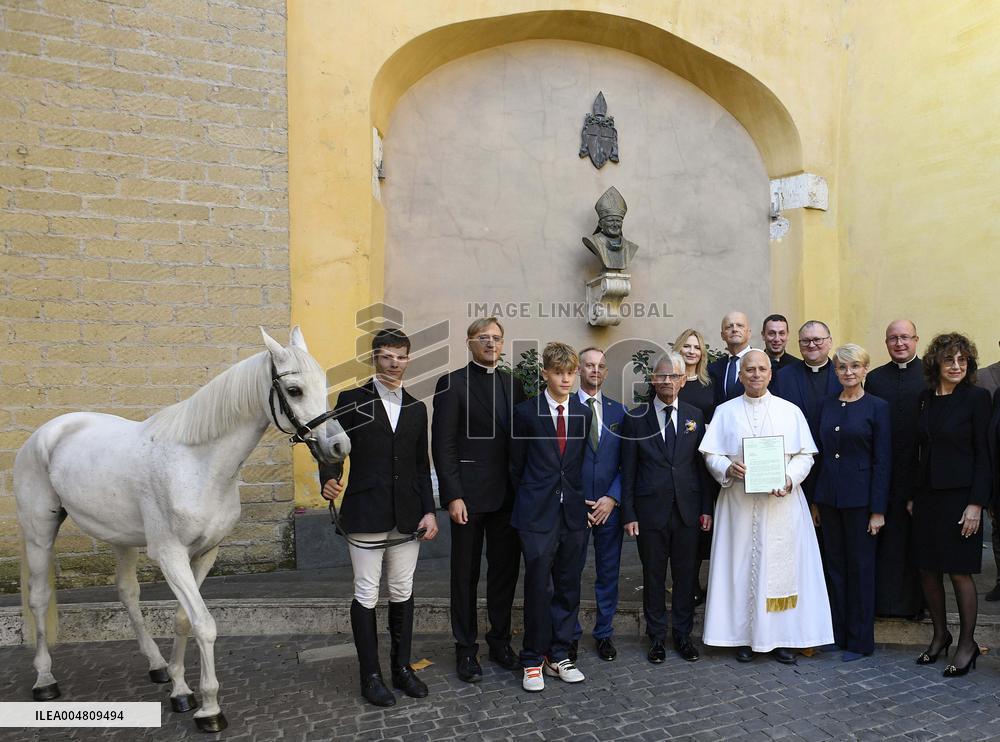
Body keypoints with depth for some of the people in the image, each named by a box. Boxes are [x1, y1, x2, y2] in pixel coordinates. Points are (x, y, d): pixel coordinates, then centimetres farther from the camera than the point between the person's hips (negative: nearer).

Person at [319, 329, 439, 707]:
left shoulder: (416, 408, 11)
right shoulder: (351, 400, -1)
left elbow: (421, 465, 12)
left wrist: (429, 511, 6)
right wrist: (329, 479, -23)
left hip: (407, 516, 4)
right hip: (365, 515, -4)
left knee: (403, 593, 12)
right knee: (366, 595, 4)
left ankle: (402, 666, 28)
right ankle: (371, 675, 18)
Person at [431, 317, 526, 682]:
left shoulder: (513, 384, 11)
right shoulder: (452, 384, -4)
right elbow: (443, 445, -9)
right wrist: (453, 496, -14)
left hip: (508, 496, 5)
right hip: (469, 495, -4)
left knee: (505, 569, 13)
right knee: (466, 573, 8)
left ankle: (500, 639, 30)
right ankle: (466, 648, 22)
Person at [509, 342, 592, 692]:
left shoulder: (585, 413, 6)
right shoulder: (526, 412, -3)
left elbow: (586, 461, 12)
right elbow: (516, 464, 5)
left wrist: (581, 498, 6)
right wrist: (528, 499, 7)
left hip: (574, 511, 4)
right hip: (538, 513, -3)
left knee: (568, 587, 11)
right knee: (538, 587, -1)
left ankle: (558, 655, 26)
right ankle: (533, 660, 16)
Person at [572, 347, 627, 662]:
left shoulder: (618, 410, 7)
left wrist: (612, 498, -7)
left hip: (610, 505, 3)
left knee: (608, 573, 12)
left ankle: (604, 633, 27)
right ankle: (570, 634, 23)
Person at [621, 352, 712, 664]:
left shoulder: (695, 416, 6)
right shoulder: (636, 419, -1)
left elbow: (702, 465, 7)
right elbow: (628, 471, -1)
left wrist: (706, 507, 3)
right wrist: (629, 513, -5)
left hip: (688, 510, 2)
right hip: (651, 510, -2)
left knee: (686, 575, 10)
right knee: (653, 576, 8)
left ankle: (683, 635, 27)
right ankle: (657, 637, 23)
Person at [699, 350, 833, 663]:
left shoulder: (790, 411, 6)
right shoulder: (725, 412, 6)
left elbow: (805, 455, 3)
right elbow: (711, 454, 4)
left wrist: (790, 479, -14)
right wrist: (728, 468, -16)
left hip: (781, 504, 0)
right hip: (738, 503, 0)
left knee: (782, 566, 3)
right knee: (742, 566, 4)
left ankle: (781, 637, 15)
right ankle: (744, 636, 14)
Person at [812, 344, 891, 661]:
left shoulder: (877, 407, -5)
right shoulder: (827, 404, 8)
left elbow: (882, 461, -7)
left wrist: (878, 509, -11)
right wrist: (815, 499, 8)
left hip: (859, 496, -5)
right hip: (829, 495, 5)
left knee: (860, 566, 5)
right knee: (835, 564, 12)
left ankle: (860, 640, 17)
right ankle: (837, 632, 25)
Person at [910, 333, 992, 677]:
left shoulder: (977, 397, -6)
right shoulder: (925, 398, 8)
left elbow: (983, 454, -9)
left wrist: (976, 503, -14)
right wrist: (912, 494, 9)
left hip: (959, 495, -5)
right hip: (926, 494, 5)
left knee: (960, 572, 3)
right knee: (927, 570, 10)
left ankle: (967, 643, 19)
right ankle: (940, 635, 27)